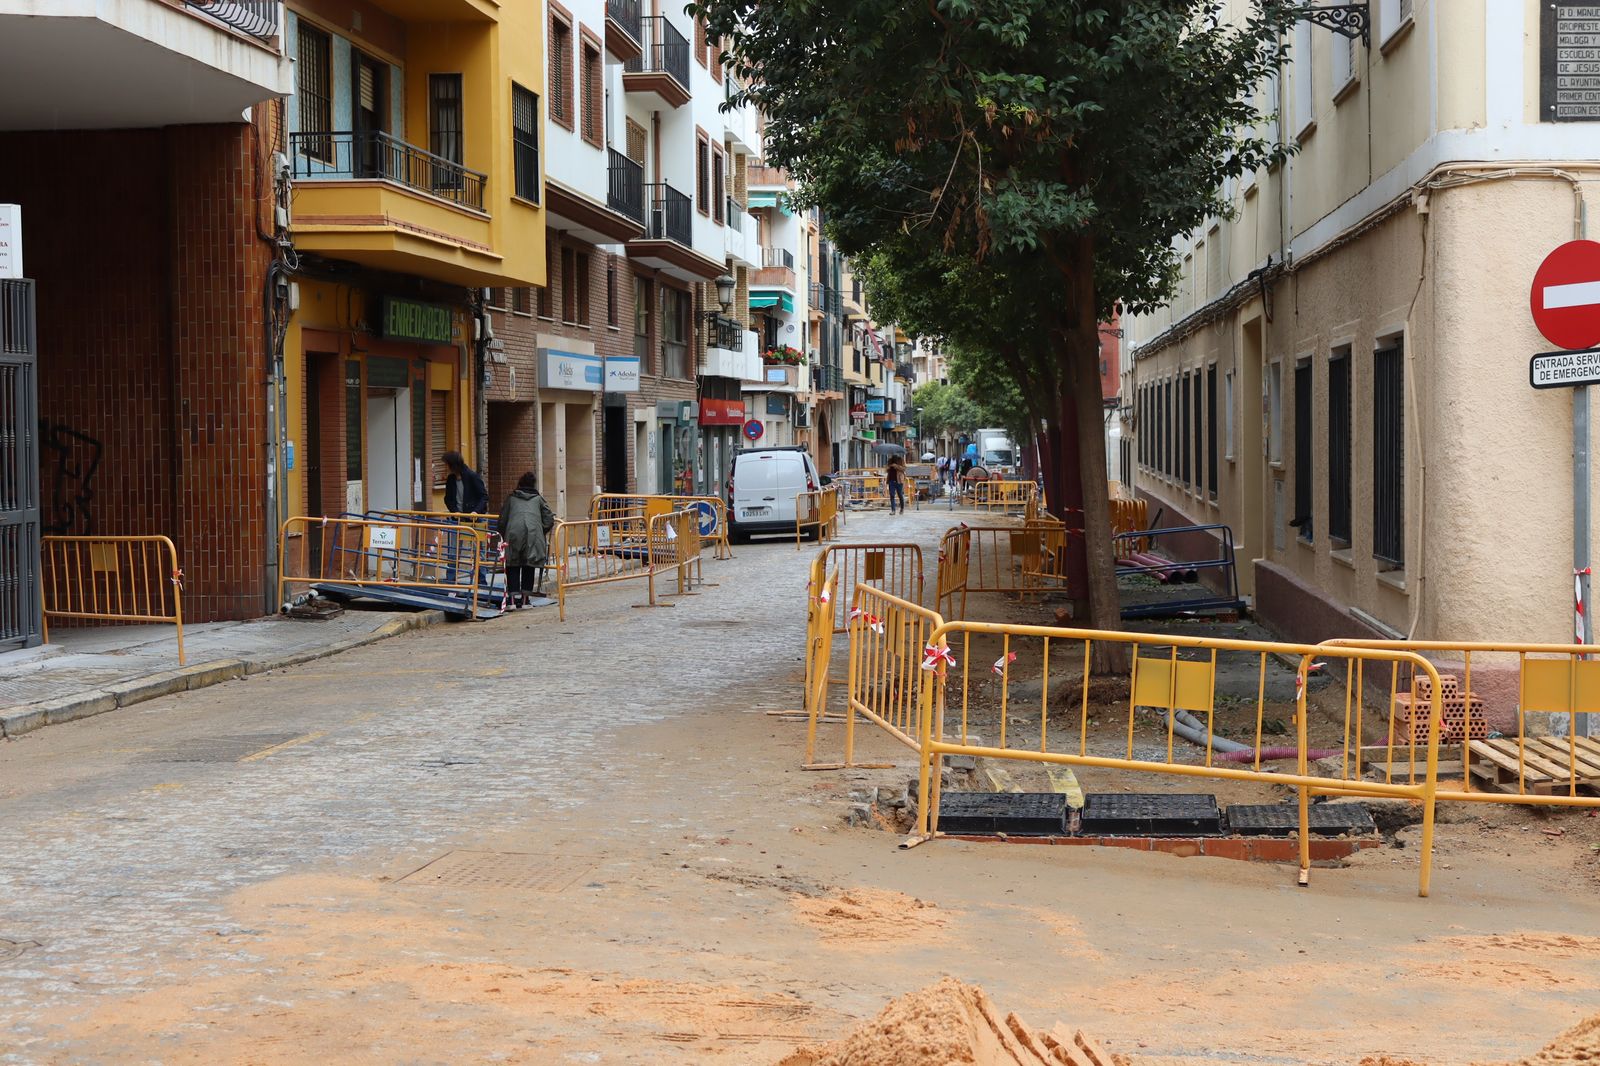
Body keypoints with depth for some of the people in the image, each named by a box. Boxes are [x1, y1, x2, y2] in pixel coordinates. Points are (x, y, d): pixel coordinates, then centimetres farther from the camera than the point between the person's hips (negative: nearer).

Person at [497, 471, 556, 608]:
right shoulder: (538, 499, 23)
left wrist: (504, 537, 29)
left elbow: (502, 520, 18)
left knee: (513, 566, 4)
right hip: (534, 533, 0)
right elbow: (549, 519, 15)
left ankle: (512, 597, -8)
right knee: (529, 566, 8)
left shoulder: (511, 498, 23)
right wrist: (542, 534, 30)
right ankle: (524, 599, 8)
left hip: (513, 532, 0)